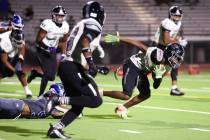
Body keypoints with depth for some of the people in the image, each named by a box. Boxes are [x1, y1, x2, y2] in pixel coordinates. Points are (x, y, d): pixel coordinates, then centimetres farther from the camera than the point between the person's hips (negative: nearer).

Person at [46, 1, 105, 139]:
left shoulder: (81, 25, 26)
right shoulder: (93, 24, -1)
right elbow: (85, 42, -20)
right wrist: (92, 64, -24)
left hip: (65, 65, 10)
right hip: (73, 67, -9)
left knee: (78, 106, 14)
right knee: (96, 100, -11)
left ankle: (55, 129, 3)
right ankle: (60, 100, -18)